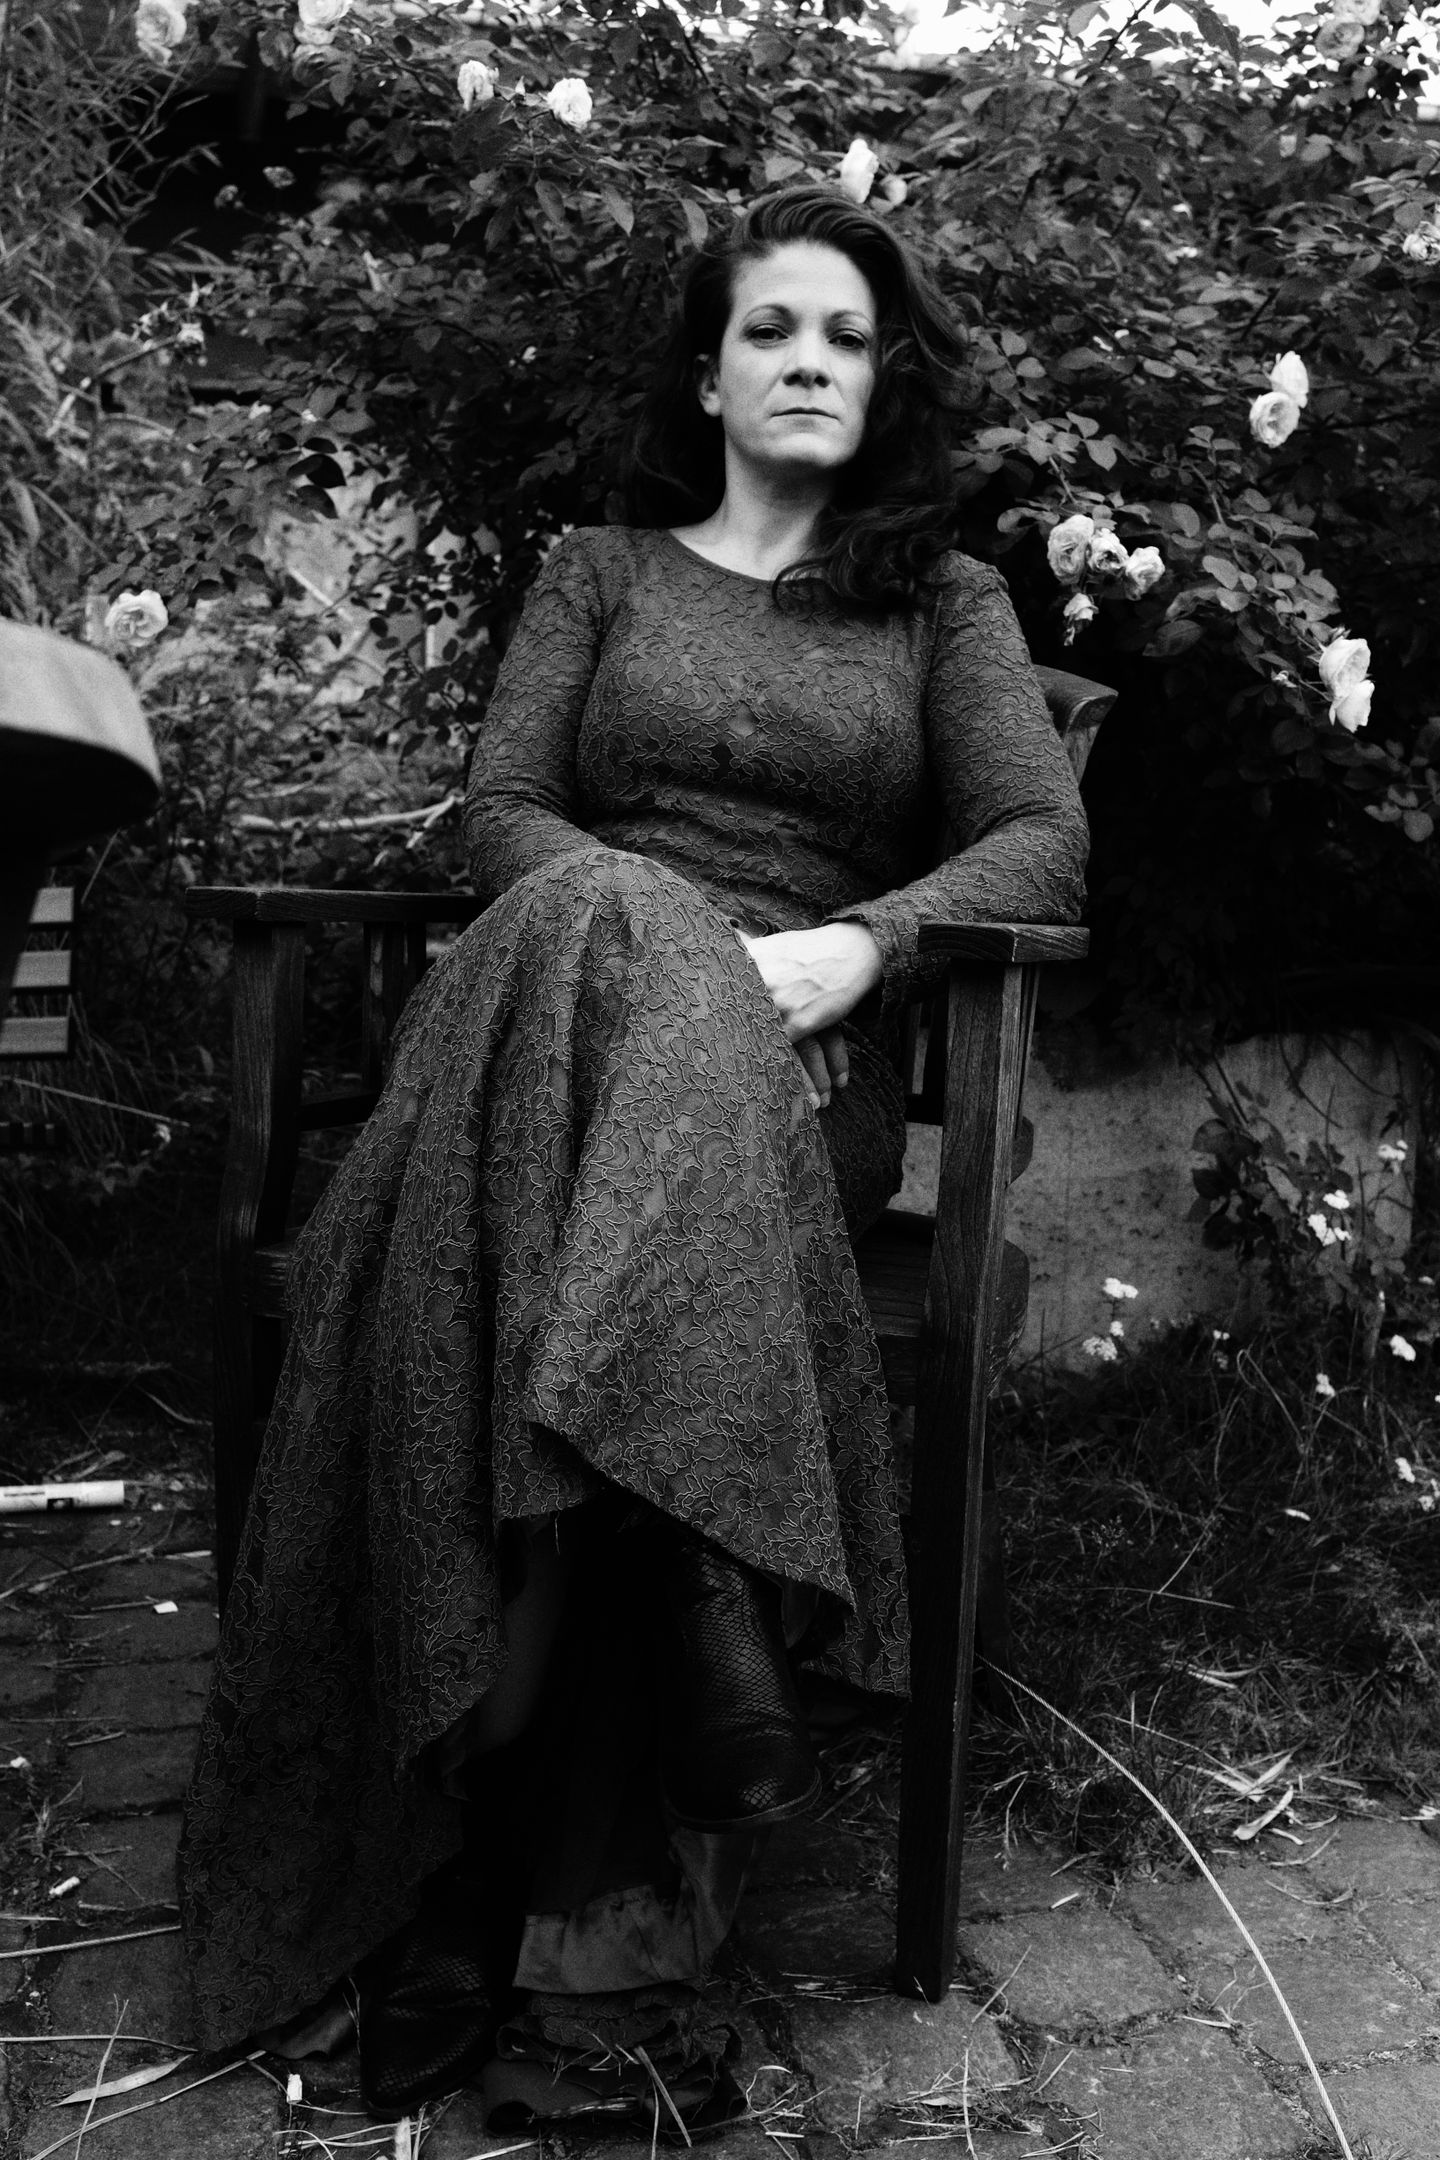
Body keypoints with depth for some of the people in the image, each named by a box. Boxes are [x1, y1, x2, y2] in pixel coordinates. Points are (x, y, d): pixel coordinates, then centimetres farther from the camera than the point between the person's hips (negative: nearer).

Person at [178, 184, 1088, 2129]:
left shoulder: (948, 600, 20)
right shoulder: (601, 569, 22)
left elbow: (1041, 841, 5)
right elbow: (498, 814, 8)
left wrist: (852, 946, -15)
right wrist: (679, 936, -11)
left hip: (806, 1063, 0)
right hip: (591, 989, 1)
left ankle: (473, 1888, -33)